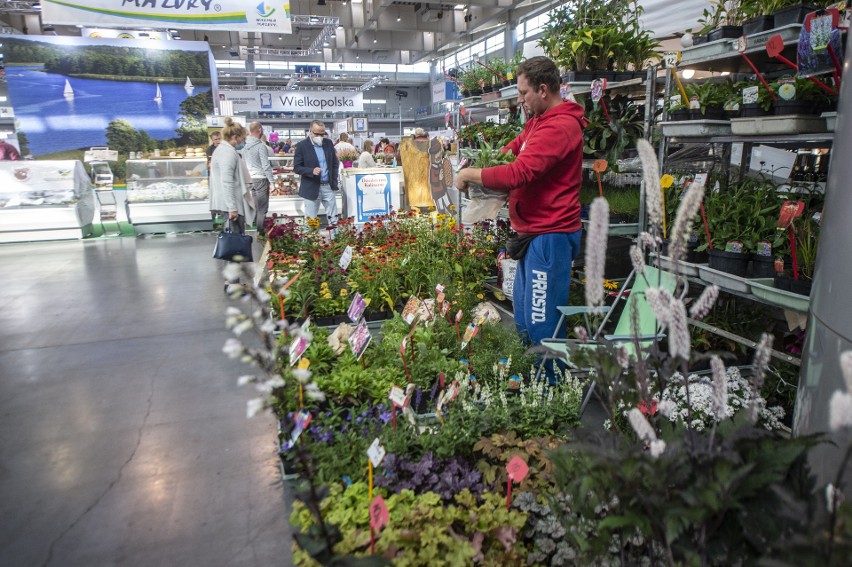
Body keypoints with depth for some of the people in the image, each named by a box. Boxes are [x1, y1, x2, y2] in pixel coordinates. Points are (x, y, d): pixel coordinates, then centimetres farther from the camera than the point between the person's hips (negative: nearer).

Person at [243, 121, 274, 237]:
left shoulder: (245, 145, 6)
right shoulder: (261, 146, -15)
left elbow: (244, 163, 11)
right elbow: (266, 166, -16)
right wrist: (272, 181, -12)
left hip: (250, 179, 7)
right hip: (261, 179, -7)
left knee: (255, 206, 15)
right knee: (262, 208, -1)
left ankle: (254, 227, 21)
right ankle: (261, 231, 2)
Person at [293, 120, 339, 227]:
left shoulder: (329, 143, 6)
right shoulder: (302, 145, -6)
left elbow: (335, 163, 15)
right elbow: (296, 167, -7)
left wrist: (334, 181, 4)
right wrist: (312, 171, -23)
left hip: (328, 186, 4)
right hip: (311, 189, -4)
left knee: (333, 220, 7)